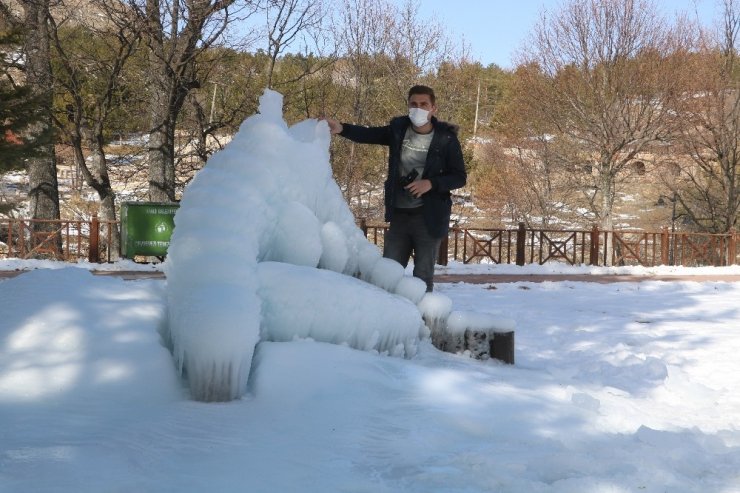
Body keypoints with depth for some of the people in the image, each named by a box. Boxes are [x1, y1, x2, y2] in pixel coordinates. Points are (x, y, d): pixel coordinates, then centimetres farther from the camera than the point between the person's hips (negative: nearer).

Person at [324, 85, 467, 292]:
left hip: (429, 217, -3)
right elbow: (369, 134, -9)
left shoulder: (446, 138, -6)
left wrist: (431, 183, -19)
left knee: (423, 274, 2)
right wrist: (342, 128, -28)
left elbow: (460, 177, -3)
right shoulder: (398, 129, 2)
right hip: (399, 215, 3)